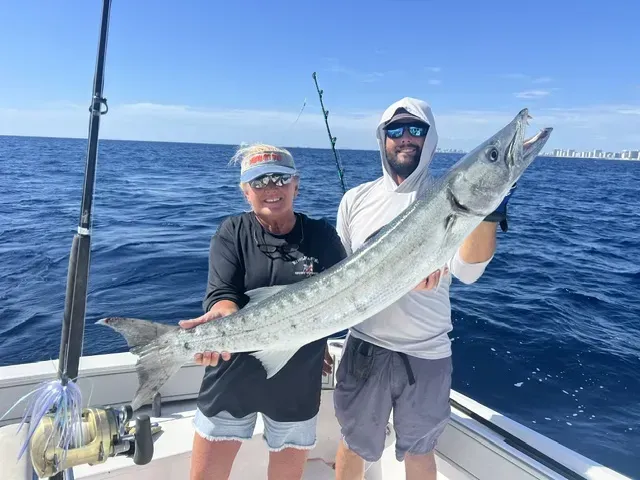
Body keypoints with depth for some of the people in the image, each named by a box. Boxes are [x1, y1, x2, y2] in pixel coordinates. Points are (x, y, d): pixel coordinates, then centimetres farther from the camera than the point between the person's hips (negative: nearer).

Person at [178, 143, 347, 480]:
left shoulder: (322, 236, -3)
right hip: (231, 381, 0)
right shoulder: (232, 232, -5)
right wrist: (223, 320, -38)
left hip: (297, 385, 1)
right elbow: (221, 295, -17)